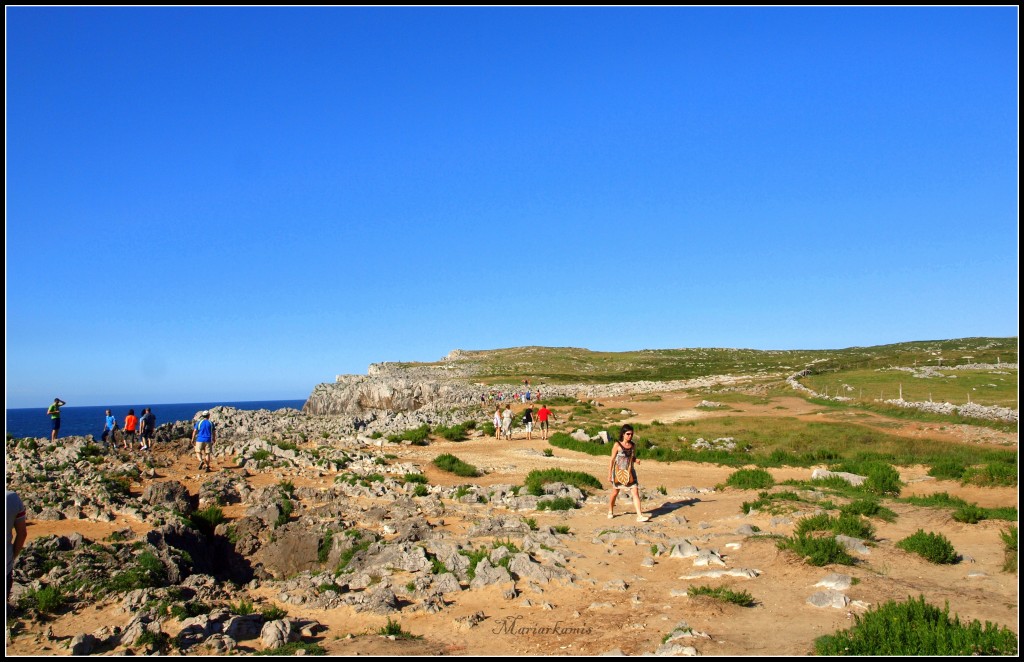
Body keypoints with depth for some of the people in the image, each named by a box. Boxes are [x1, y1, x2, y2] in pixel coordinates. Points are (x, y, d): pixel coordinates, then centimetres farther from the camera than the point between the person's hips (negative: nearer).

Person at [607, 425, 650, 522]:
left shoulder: (633, 445, 2)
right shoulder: (617, 445, -11)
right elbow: (612, 460, -7)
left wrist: (636, 460, -10)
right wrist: (609, 475, -8)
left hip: (630, 473, 3)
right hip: (619, 473, -3)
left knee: (635, 493, -8)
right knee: (615, 493, 13)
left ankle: (639, 516, -10)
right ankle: (610, 512, 35)